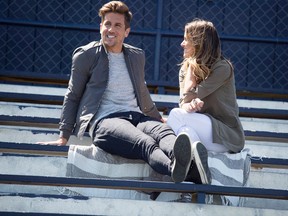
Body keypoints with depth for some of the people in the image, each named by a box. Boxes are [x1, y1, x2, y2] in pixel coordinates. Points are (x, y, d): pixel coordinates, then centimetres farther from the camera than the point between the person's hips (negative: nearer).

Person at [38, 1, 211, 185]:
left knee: (163, 131, -35)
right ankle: (176, 169, -72)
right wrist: (64, 138, 9)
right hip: (104, 120, -4)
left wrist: (158, 118, 46)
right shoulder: (85, 55, 9)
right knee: (145, 143, -40)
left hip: (135, 116, 4)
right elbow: (72, 98, 13)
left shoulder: (137, 56, 22)